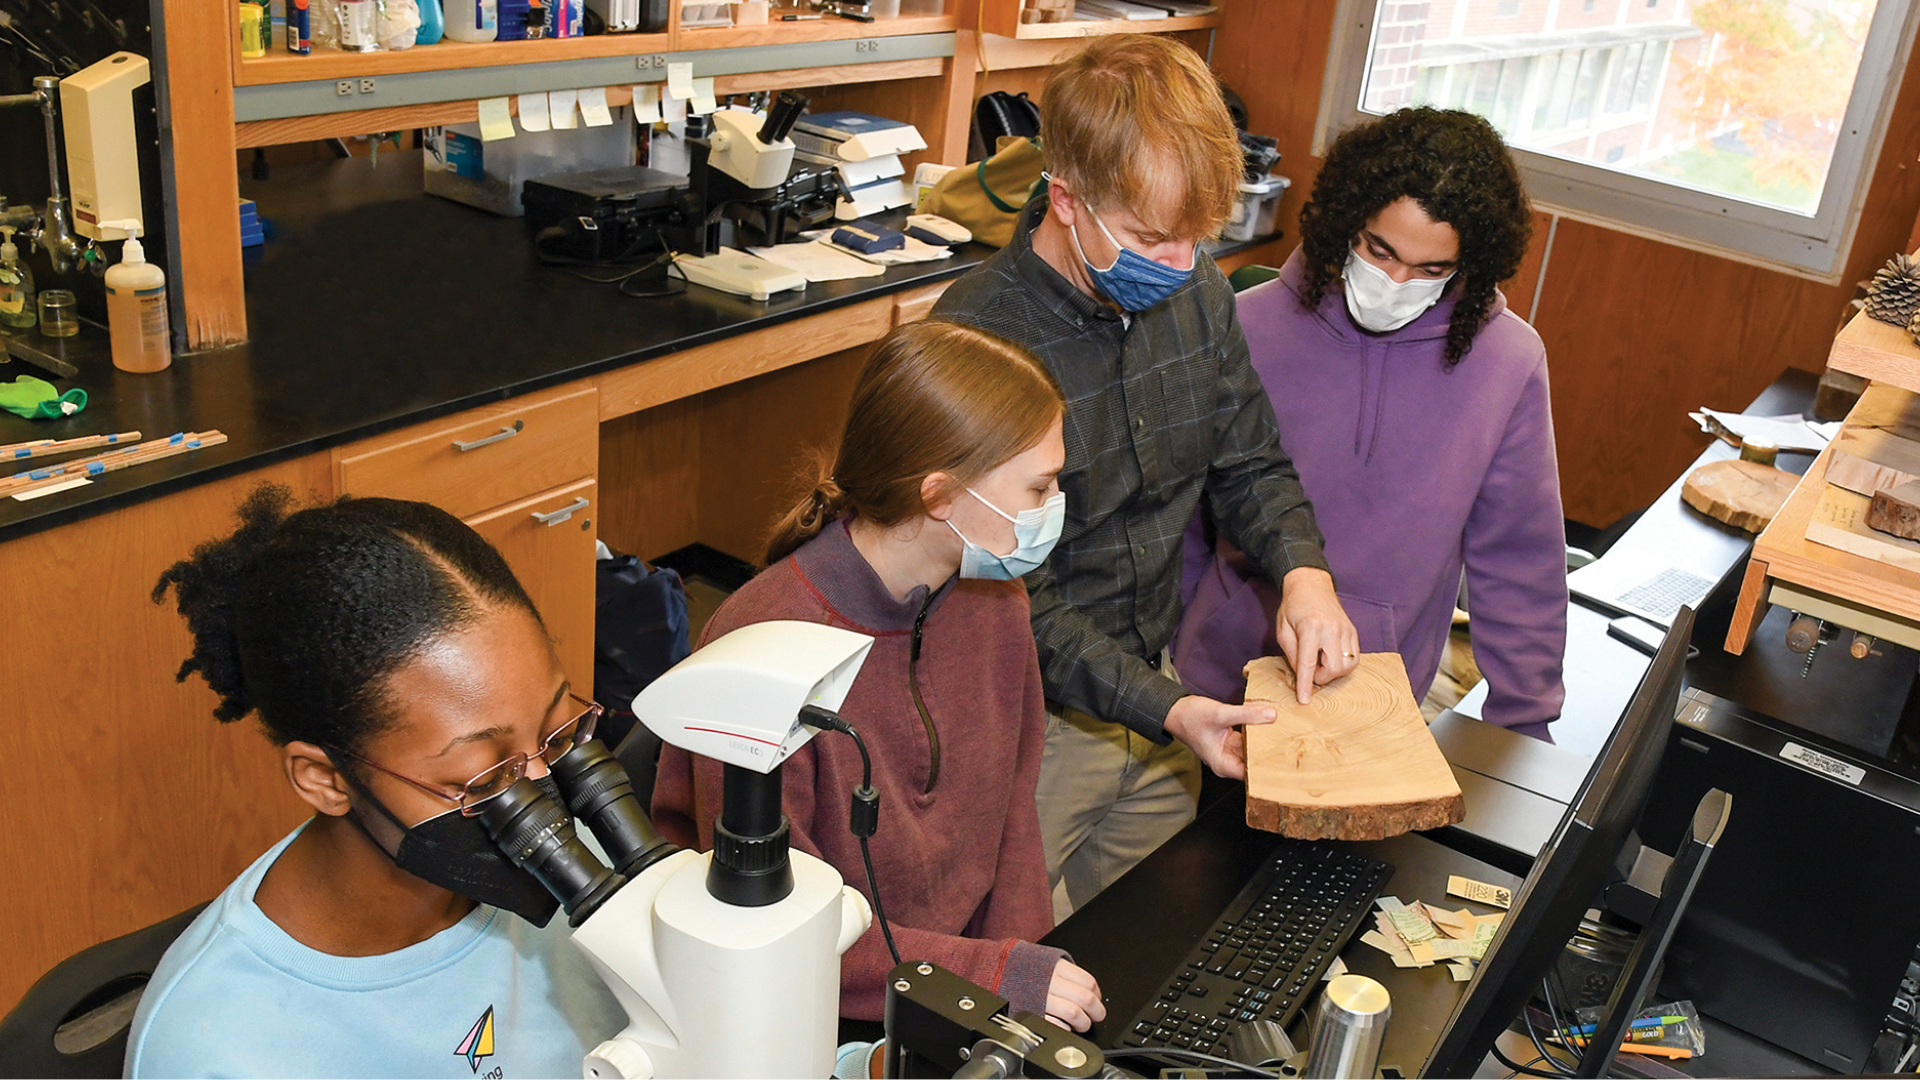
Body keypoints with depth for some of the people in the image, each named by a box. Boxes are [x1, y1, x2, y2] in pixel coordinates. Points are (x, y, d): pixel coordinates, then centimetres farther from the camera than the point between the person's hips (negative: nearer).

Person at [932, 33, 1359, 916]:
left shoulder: (1196, 291, -4)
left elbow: (1249, 462, 8)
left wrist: (1304, 569, -12)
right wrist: (1163, 710, -29)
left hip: (1163, 686, 6)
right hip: (1035, 723, -6)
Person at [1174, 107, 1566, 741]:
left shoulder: (1508, 362, -10)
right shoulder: (1249, 327, -11)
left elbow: (1517, 564, -1)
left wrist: (1522, 726, 2)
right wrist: (1156, 654, 7)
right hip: (1223, 678, 0)